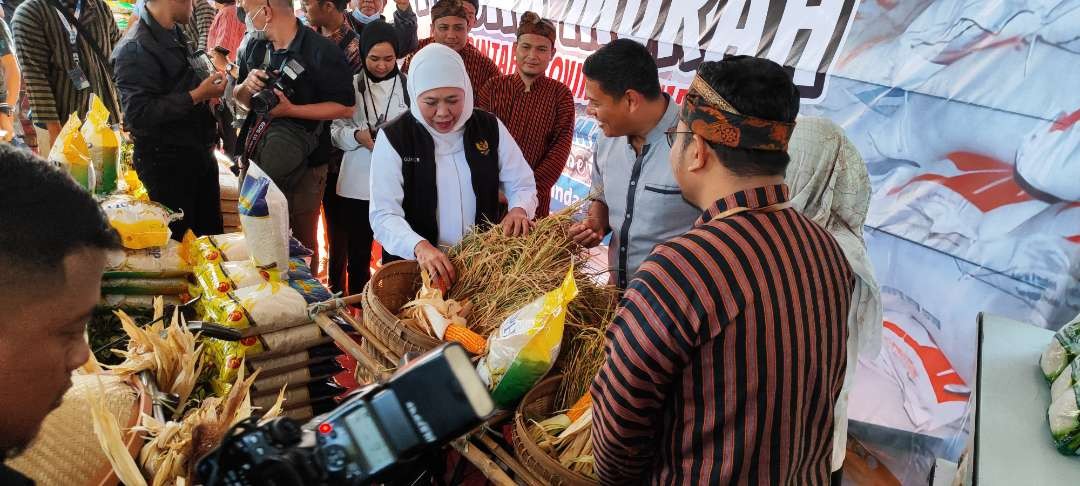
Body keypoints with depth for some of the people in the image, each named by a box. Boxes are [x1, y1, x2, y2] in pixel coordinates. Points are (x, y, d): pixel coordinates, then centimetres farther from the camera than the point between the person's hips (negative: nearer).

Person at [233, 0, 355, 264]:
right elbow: (241, 99, 18)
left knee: (303, 241, 8)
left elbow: (345, 108, -16)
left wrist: (291, 109, -21)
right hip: (257, 158, 6)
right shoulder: (253, 47, 8)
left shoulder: (322, 51, -14)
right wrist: (247, 86, -5)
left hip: (302, 166, -6)